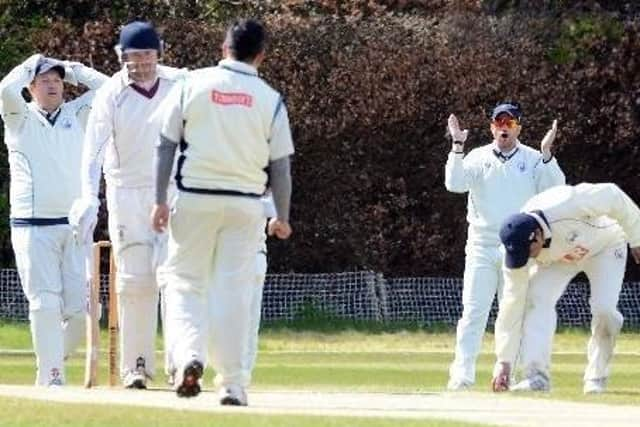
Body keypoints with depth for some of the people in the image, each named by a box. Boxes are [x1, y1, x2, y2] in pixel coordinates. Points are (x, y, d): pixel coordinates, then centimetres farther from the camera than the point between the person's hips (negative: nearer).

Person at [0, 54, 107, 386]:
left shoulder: (76, 115, 16)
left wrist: (71, 70, 12)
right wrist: (32, 64, 2)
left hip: (74, 225, 3)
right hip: (33, 227, -3)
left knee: (80, 307, -4)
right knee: (45, 304, -9)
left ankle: (52, 362, 17)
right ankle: (51, 376, -6)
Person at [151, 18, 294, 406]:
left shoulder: (193, 84, 0)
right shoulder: (269, 99, 0)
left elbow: (166, 145, -1)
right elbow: (280, 165, 1)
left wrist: (161, 200, 2)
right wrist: (282, 217, 12)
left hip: (195, 198, 0)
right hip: (245, 204, 0)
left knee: (185, 281, 11)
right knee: (234, 290, 4)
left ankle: (189, 355, -12)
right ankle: (233, 384, 2)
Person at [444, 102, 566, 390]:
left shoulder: (532, 160, 5)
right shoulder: (478, 158, 7)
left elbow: (555, 189, -9)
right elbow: (455, 183, -9)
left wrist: (546, 154, -20)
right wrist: (458, 147, -17)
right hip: (482, 246, 0)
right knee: (473, 312, -6)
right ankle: (462, 374, -6)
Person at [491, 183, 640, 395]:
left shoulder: (567, 204, -44)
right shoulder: (518, 248, -30)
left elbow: (613, 196, -28)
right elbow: (512, 303, -25)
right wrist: (504, 361, -24)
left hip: (605, 245, -2)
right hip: (557, 261, 2)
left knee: (604, 310, -20)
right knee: (536, 300, -22)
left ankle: (596, 378, -2)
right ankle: (536, 376, -23)